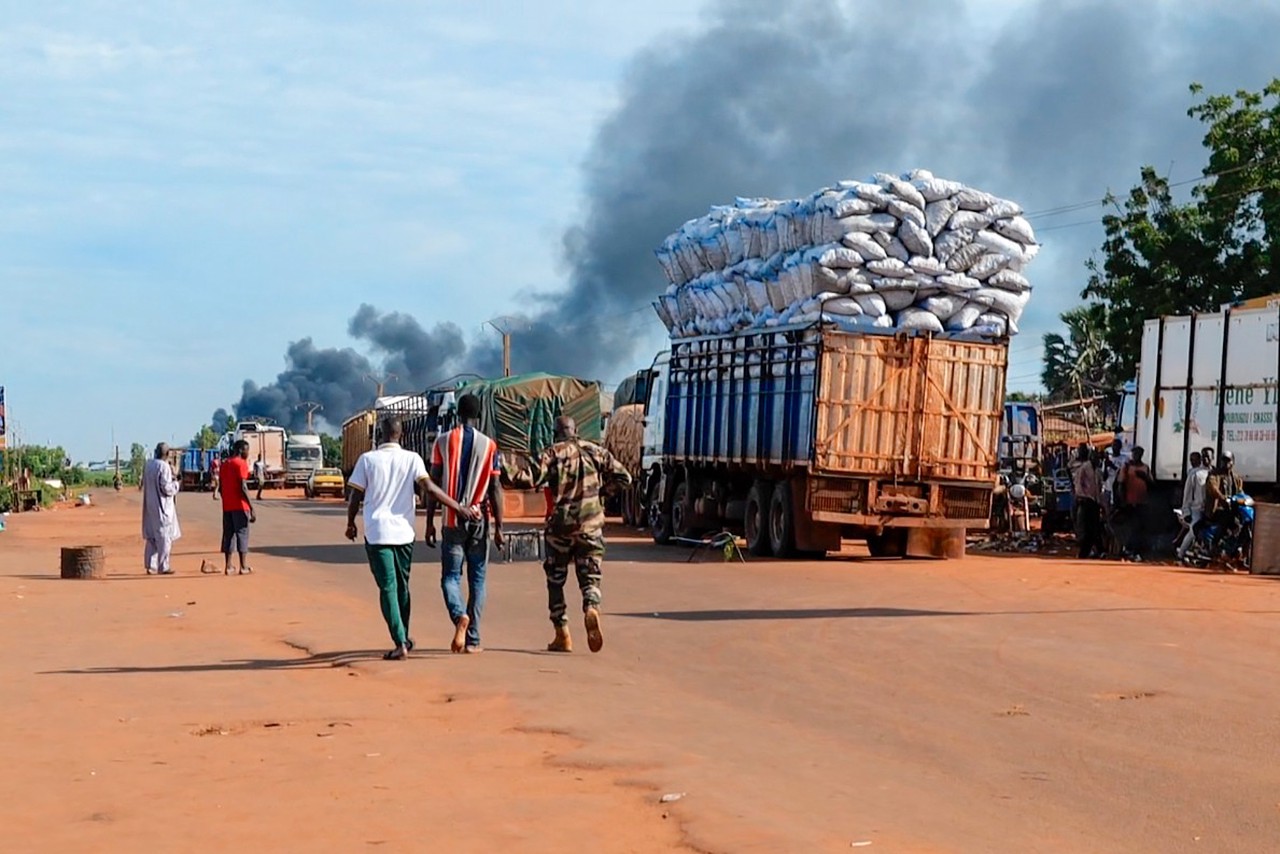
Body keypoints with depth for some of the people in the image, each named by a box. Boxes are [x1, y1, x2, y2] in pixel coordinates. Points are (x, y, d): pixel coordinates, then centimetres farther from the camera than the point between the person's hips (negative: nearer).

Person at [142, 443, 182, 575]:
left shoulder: (148, 464, 4)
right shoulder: (164, 467, -18)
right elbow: (166, 488, -20)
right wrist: (176, 484, -1)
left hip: (149, 505, 8)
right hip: (162, 506, -8)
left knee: (151, 536, 15)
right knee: (164, 536, 0)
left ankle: (150, 565, 17)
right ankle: (163, 566, 2)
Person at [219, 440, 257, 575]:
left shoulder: (224, 464, 13)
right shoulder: (241, 463, -10)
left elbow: (220, 487, 15)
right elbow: (243, 487, -17)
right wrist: (252, 508, -16)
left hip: (227, 506, 7)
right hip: (240, 506, -7)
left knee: (228, 535, 9)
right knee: (242, 534, -3)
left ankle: (228, 566, 7)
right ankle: (243, 567, -4)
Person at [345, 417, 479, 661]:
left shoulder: (367, 459, -1)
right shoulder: (412, 459, 0)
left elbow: (356, 496, 1)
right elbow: (429, 488, -11)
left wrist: (350, 523, 16)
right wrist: (459, 508, -10)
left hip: (376, 532, -2)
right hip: (404, 531, 2)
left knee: (388, 587, -3)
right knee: (402, 585, 18)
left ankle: (400, 643, -14)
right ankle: (403, 638, 29)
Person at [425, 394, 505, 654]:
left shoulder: (443, 441, -1)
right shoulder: (489, 445, 0)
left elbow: (433, 484, -2)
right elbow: (495, 489, -2)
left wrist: (429, 522, 4)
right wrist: (499, 527, 2)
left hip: (451, 520, 0)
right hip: (479, 520, 1)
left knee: (450, 576, 6)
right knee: (477, 579, 9)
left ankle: (460, 616, -23)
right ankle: (473, 639, 6)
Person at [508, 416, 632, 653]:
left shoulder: (552, 454, -3)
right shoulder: (595, 451, 6)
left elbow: (531, 478, -16)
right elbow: (624, 477, 6)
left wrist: (508, 477, -1)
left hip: (561, 524, -2)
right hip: (590, 524, 2)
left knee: (556, 579, 11)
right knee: (590, 576, 7)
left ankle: (562, 635, 9)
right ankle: (592, 608, -26)